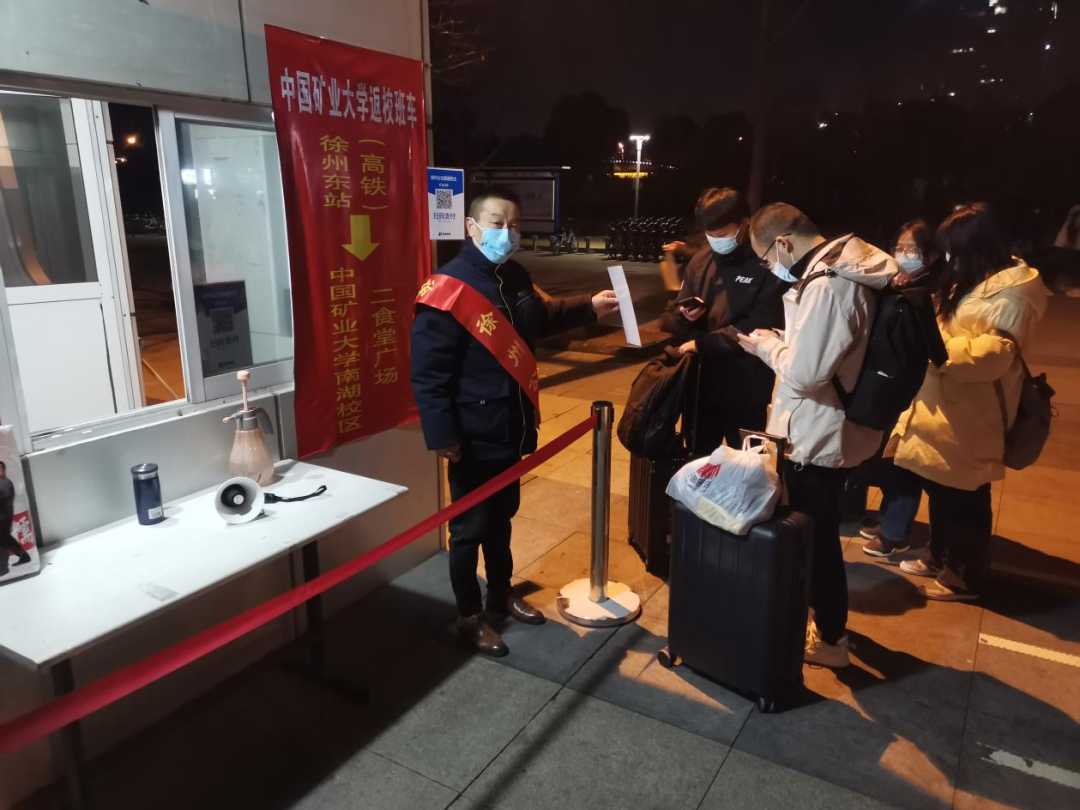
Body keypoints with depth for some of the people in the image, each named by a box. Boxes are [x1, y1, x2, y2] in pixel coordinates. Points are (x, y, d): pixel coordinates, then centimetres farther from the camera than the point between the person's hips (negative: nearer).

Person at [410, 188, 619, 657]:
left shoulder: (515, 277, 5)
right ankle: (469, 617, 25)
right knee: (470, 527, 8)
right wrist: (442, 436, -24)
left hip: (512, 428, 8)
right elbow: (427, 373, -22)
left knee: (501, 517, 23)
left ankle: (501, 595, 41)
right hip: (474, 437, -8)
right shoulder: (447, 292, -21)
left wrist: (589, 307, 17)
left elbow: (540, 320, 26)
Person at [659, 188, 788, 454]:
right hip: (700, 381, 6)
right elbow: (671, 318, 12)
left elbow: (759, 329, -18)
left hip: (745, 389, -5)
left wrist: (703, 343, -17)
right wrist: (684, 316, -11)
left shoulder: (767, 266, -12)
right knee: (698, 460, 19)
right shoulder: (700, 261, 7)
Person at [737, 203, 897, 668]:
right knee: (818, 534, 24)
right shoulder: (843, 271, 7)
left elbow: (804, 372, -26)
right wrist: (782, 341, 5)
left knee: (815, 538, 7)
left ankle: (831, 638, 25)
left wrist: (766, 345, -10)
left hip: (817, 438, -10)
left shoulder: (825, 287, -26)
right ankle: (826, 616, 43)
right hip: (828, 430, 10)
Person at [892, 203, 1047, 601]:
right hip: (945, 404, 9)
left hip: (971, 413, -9)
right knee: (939, 487, 18)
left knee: (965, 496, 3)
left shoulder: (1013, 289, -15)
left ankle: (966, 576, 17)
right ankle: (940, 556, 34)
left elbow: (996, 352, -22)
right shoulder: (971, 281, 14)